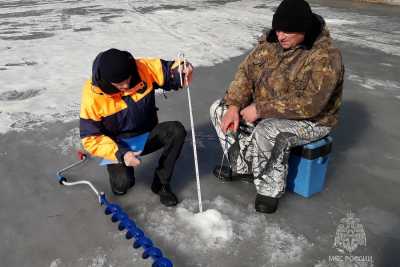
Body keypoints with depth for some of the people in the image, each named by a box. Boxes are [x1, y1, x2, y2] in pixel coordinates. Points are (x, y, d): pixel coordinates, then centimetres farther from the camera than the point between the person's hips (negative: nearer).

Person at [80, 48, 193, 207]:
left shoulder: (143, 68, -17)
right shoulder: (92, 96, -21)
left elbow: (168, 71, -7)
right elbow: (90, 139, -16)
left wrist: (183, 71, -33)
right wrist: (120, 154, -30)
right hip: (118, 147, -3)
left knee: (177, 131, -25)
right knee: (121, 185, -26)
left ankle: (161, 183, -8)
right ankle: (124, 176, 15)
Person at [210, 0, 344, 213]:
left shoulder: (325, 57, -24)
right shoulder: (271, 42, -4)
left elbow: (308, 104, -31)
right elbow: (246, 71, -1)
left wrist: (260, 109, -31)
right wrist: (234, 106, -15)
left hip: (309, 121, -7)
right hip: (265, 113, 8)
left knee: (267, 131, -38)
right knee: (219, 109, -1)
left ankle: (270, 190, -12)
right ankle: (244, 168, 8)